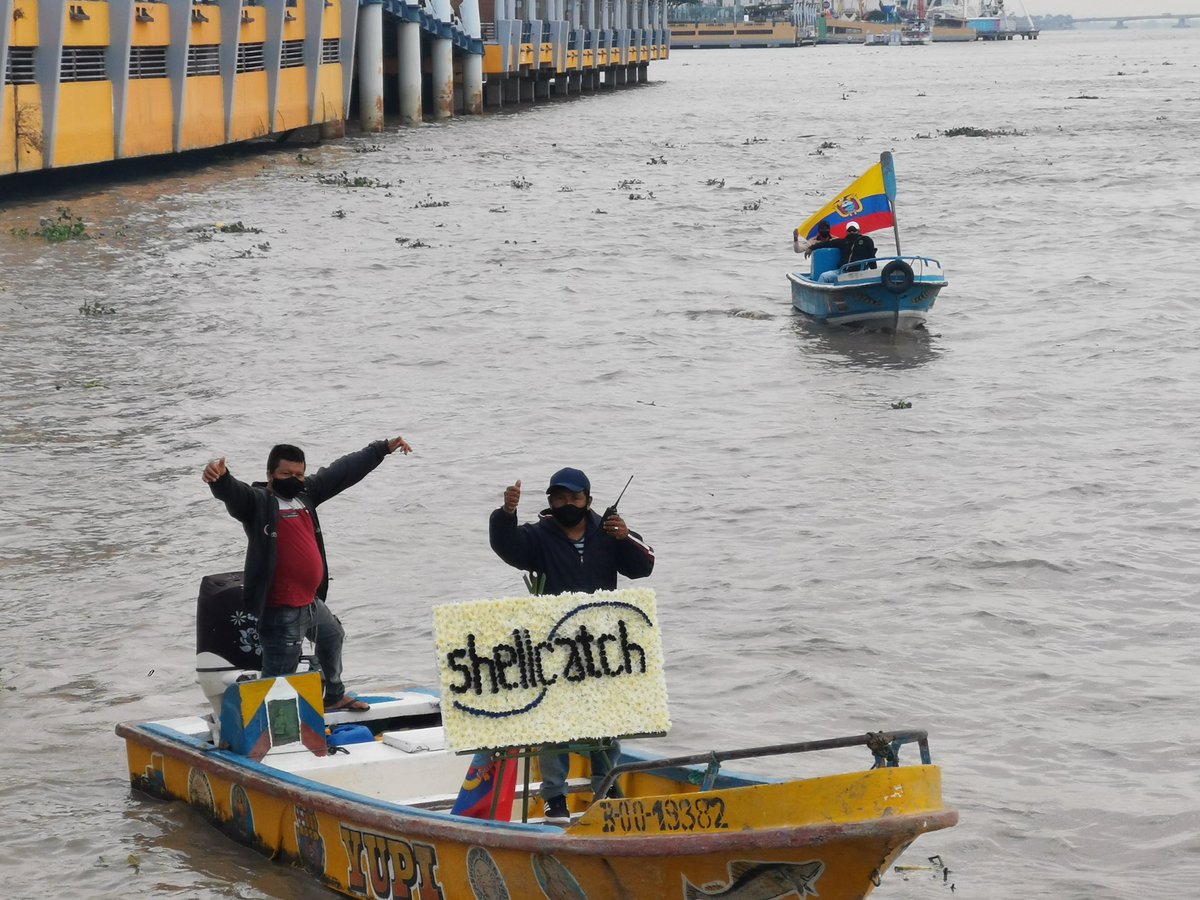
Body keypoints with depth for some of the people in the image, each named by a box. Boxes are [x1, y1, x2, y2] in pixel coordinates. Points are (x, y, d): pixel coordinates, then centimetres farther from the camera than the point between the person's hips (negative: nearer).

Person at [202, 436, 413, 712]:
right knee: (280, 678, -12)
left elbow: (343, 472, 16)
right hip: (280, 611, -10)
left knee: (332, 636, 35)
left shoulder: (305, 494, 8)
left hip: (311, 603, 10)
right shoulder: (257, 501, -13)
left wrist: (384, 448, 23)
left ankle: (334, 695, 59)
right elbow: (233, 493, -34)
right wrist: (220, 478, -58)